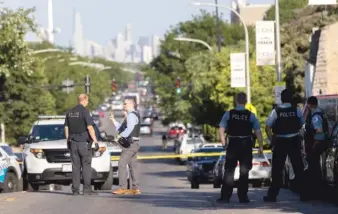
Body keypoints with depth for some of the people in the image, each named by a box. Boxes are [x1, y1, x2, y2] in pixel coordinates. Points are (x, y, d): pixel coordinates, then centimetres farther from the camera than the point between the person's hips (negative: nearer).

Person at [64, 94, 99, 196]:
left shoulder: (70, 112, 8)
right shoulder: (84, 111, -11)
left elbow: (66, 128, 13)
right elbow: (90, 127, -16)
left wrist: (68, 141, 21)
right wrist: (95, 141, -13)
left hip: (73, 142, 5)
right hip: (84, 142, -5)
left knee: (75, 166, 6)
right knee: (86, 166, 0)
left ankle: (75, 189, 3)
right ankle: (87, 189, -3)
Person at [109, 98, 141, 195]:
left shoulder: (131, 115, -13)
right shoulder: (134, 115, 20)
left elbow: (129, 129, -27)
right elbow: (121, 128, 21)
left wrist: (120, 136, -21)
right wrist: (113, 120, 13)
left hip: (130, 143, -11)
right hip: (134, 144, 11)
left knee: (122, 164, -11)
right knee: (133, 166, 11)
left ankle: (123, 188, -14)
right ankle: (136, 188, 11)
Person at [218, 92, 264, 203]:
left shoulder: (228, 114, -1)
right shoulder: (250, 115, -3)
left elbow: (221, 130, -4)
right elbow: (258, 132, -5)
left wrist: (224, 143, 4)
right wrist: (260, 146, 1)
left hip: (233, 144, 0)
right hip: (246, 144, 0)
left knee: (229, 170, 6)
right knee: (244, 171, 7)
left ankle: (225, 196, 3)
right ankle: (242, 196, 7)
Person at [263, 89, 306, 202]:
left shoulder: (276, 111, -8)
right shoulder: (297, 110, -5)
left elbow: (267, 128, -9)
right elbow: (302, 125, 3)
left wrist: (272, 140, -1)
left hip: (280, 142, -1)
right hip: (294, 141, 1)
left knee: (277, 169, 4)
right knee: (299, 168, 8)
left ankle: (272, 195, 5)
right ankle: (303, 193, 10)